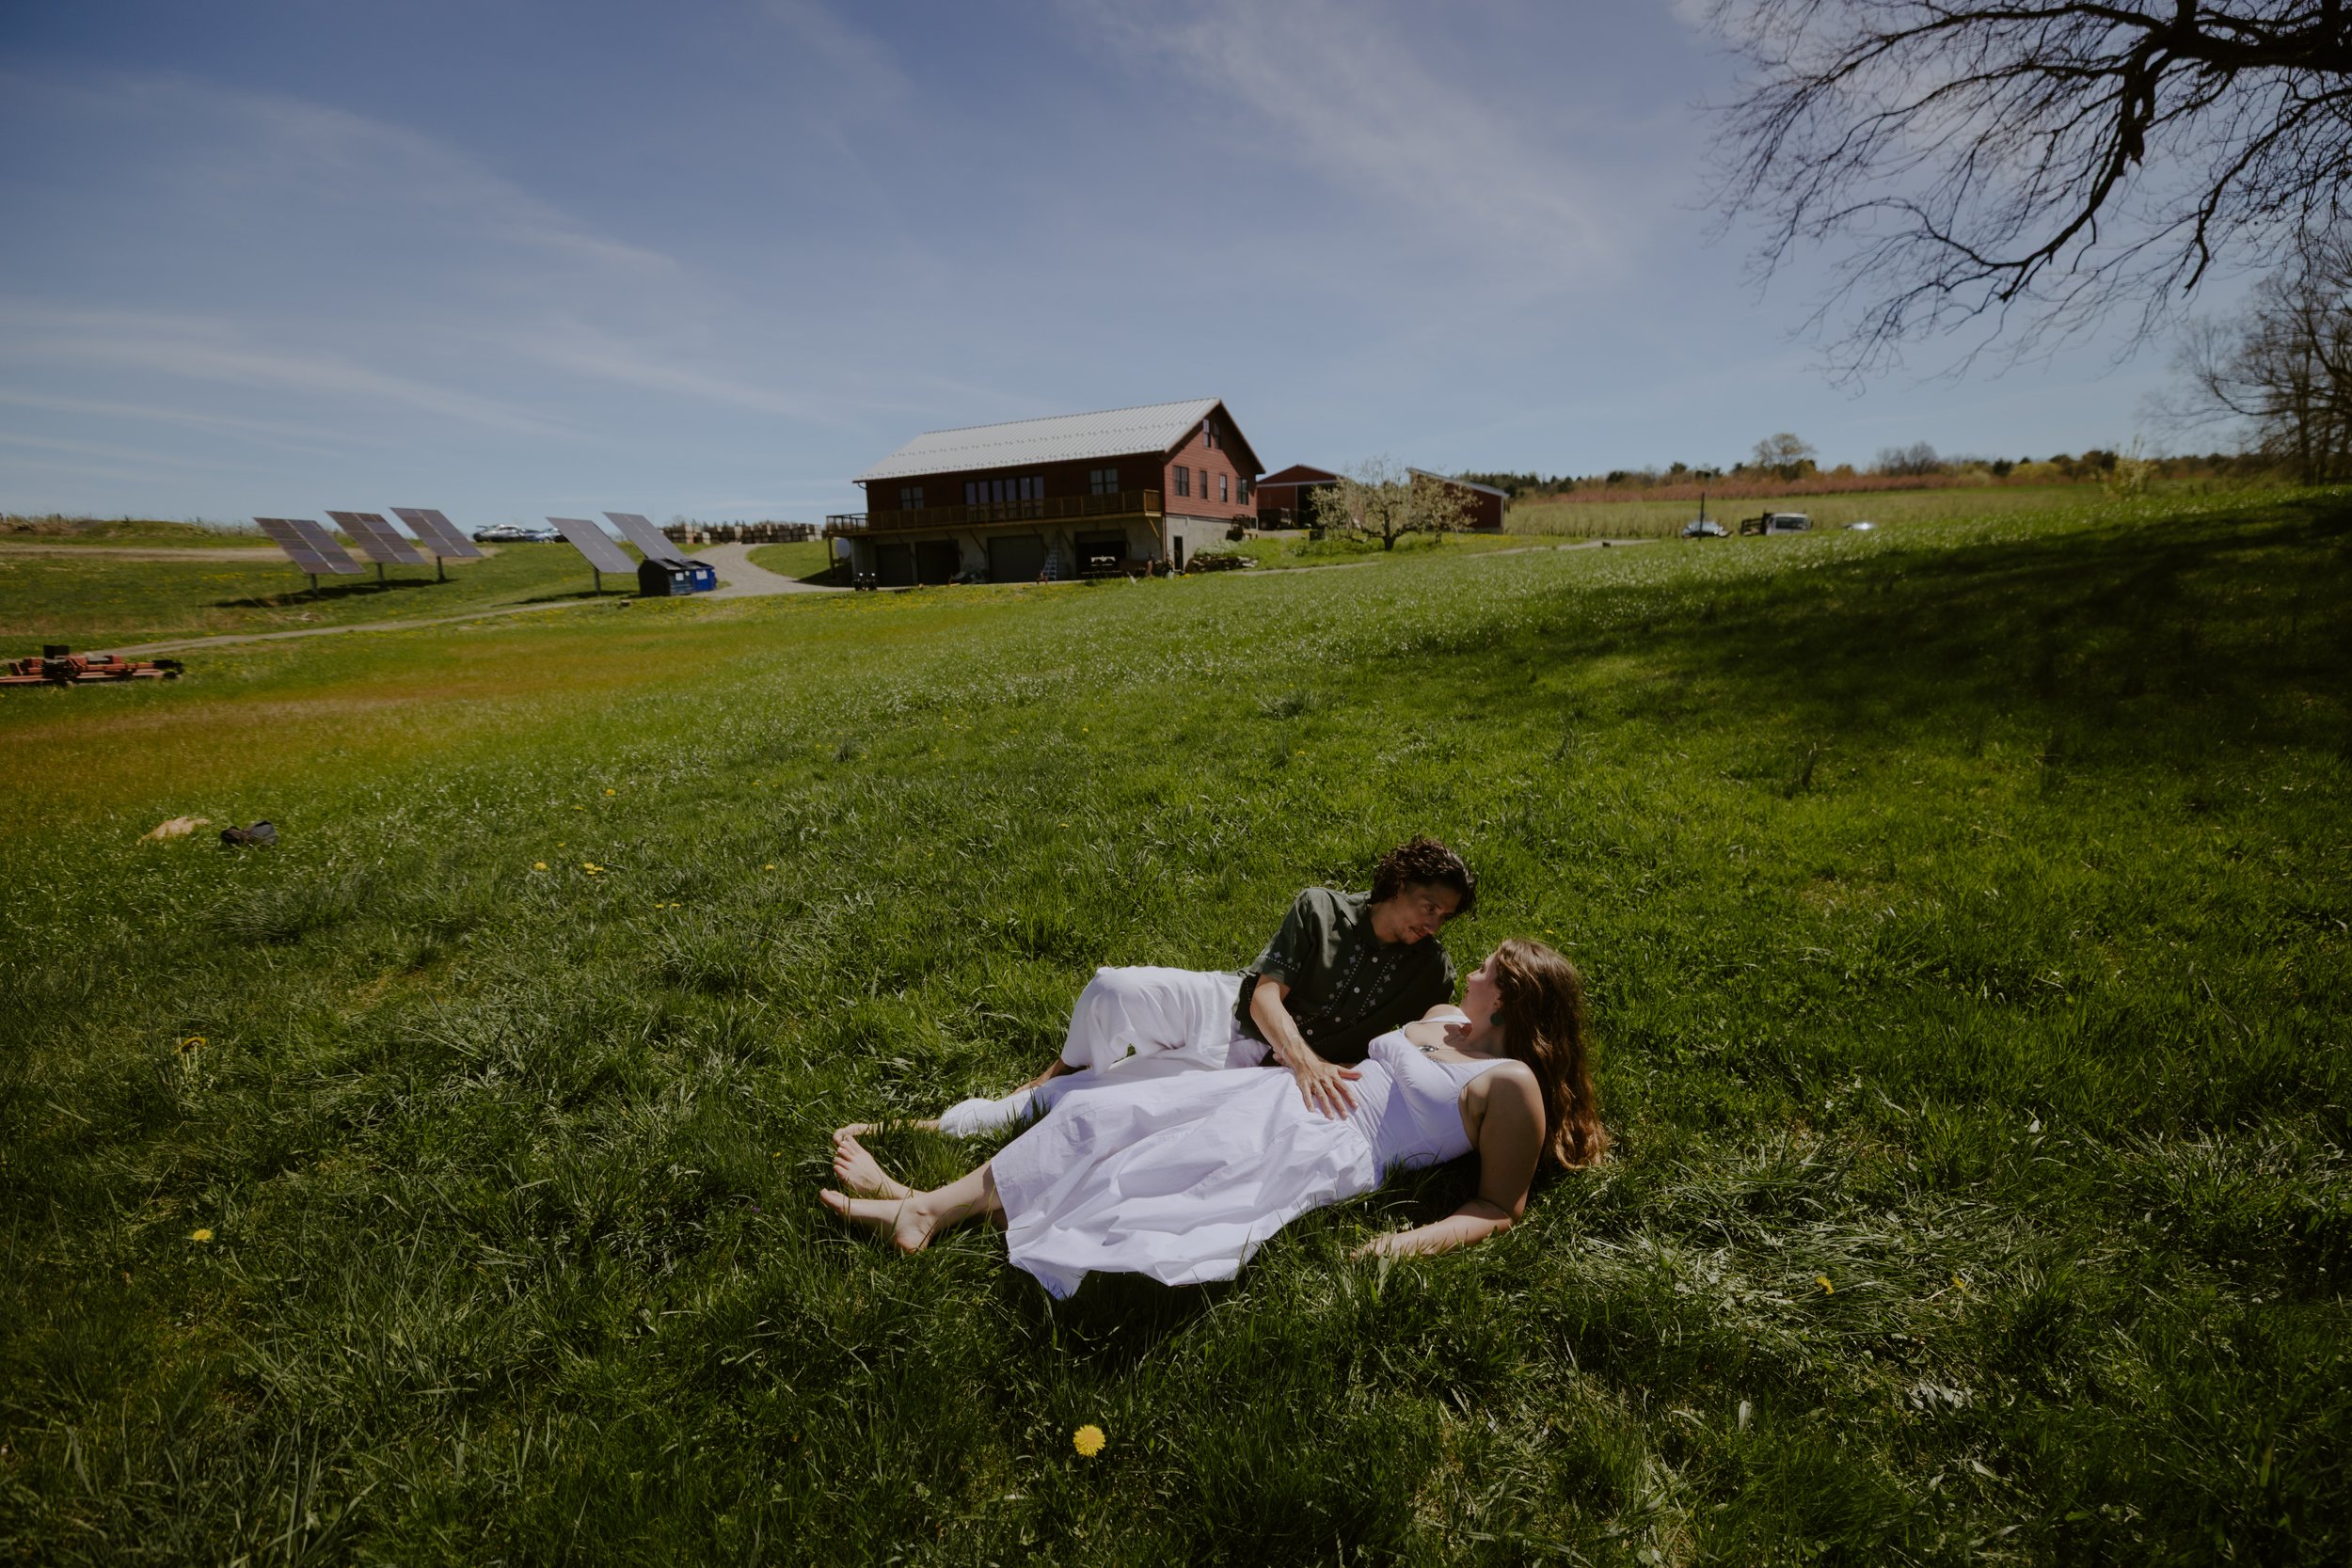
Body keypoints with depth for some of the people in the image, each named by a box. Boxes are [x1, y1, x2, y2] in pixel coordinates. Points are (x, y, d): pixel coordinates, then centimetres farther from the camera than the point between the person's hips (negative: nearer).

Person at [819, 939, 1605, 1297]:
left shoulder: (1512, 1083, -7)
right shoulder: (1445, 1021, 16)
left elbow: (1500, 1206, -10)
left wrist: (1419, 1241, -23)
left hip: (1324, 1148, -8)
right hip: (1289, 1094, 8)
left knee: (1150, 1175, -17)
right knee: (1101, 1114, -4)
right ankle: (925, 1203, -1)